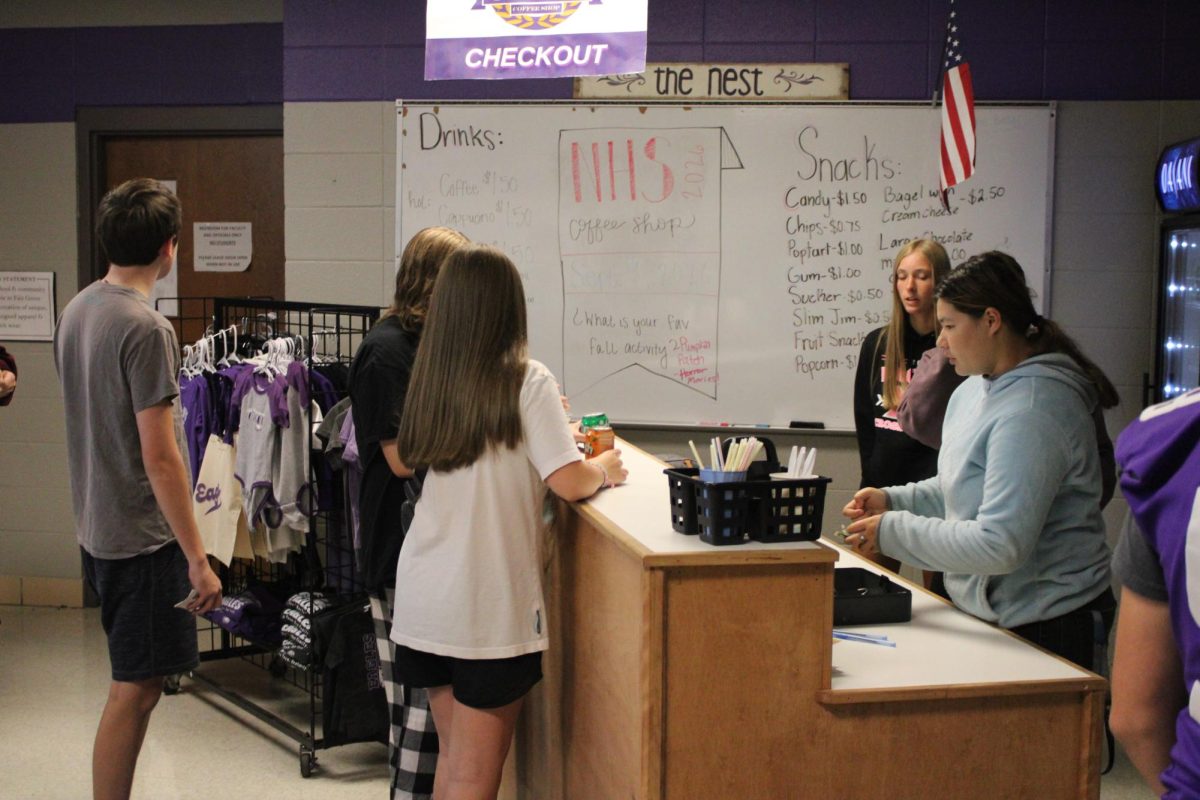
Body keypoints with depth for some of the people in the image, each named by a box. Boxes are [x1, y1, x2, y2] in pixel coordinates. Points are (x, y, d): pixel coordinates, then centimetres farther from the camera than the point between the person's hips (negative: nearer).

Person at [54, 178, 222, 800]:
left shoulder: (75, 311, 8)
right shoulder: (146, 329, -20)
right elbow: (159, 456, -23)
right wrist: (197, 558, -19)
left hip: (97, 530, 9)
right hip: (144, 537, -9)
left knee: (132, 685, 18)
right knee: (135, 691, 0)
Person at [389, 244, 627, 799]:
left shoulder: (431, 378, 5)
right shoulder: (527, 383, -12)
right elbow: (568, 482, -19)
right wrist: (604, 469, 4)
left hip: (424, 596, 6)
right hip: (489, 604, -6)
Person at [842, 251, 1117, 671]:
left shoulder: (1033, 411, -25)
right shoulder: (971, 391, 6)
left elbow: (1001, 545, -29)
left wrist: (894, 531, -22)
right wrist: (892, 500, 2)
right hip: (987, 612, 9)